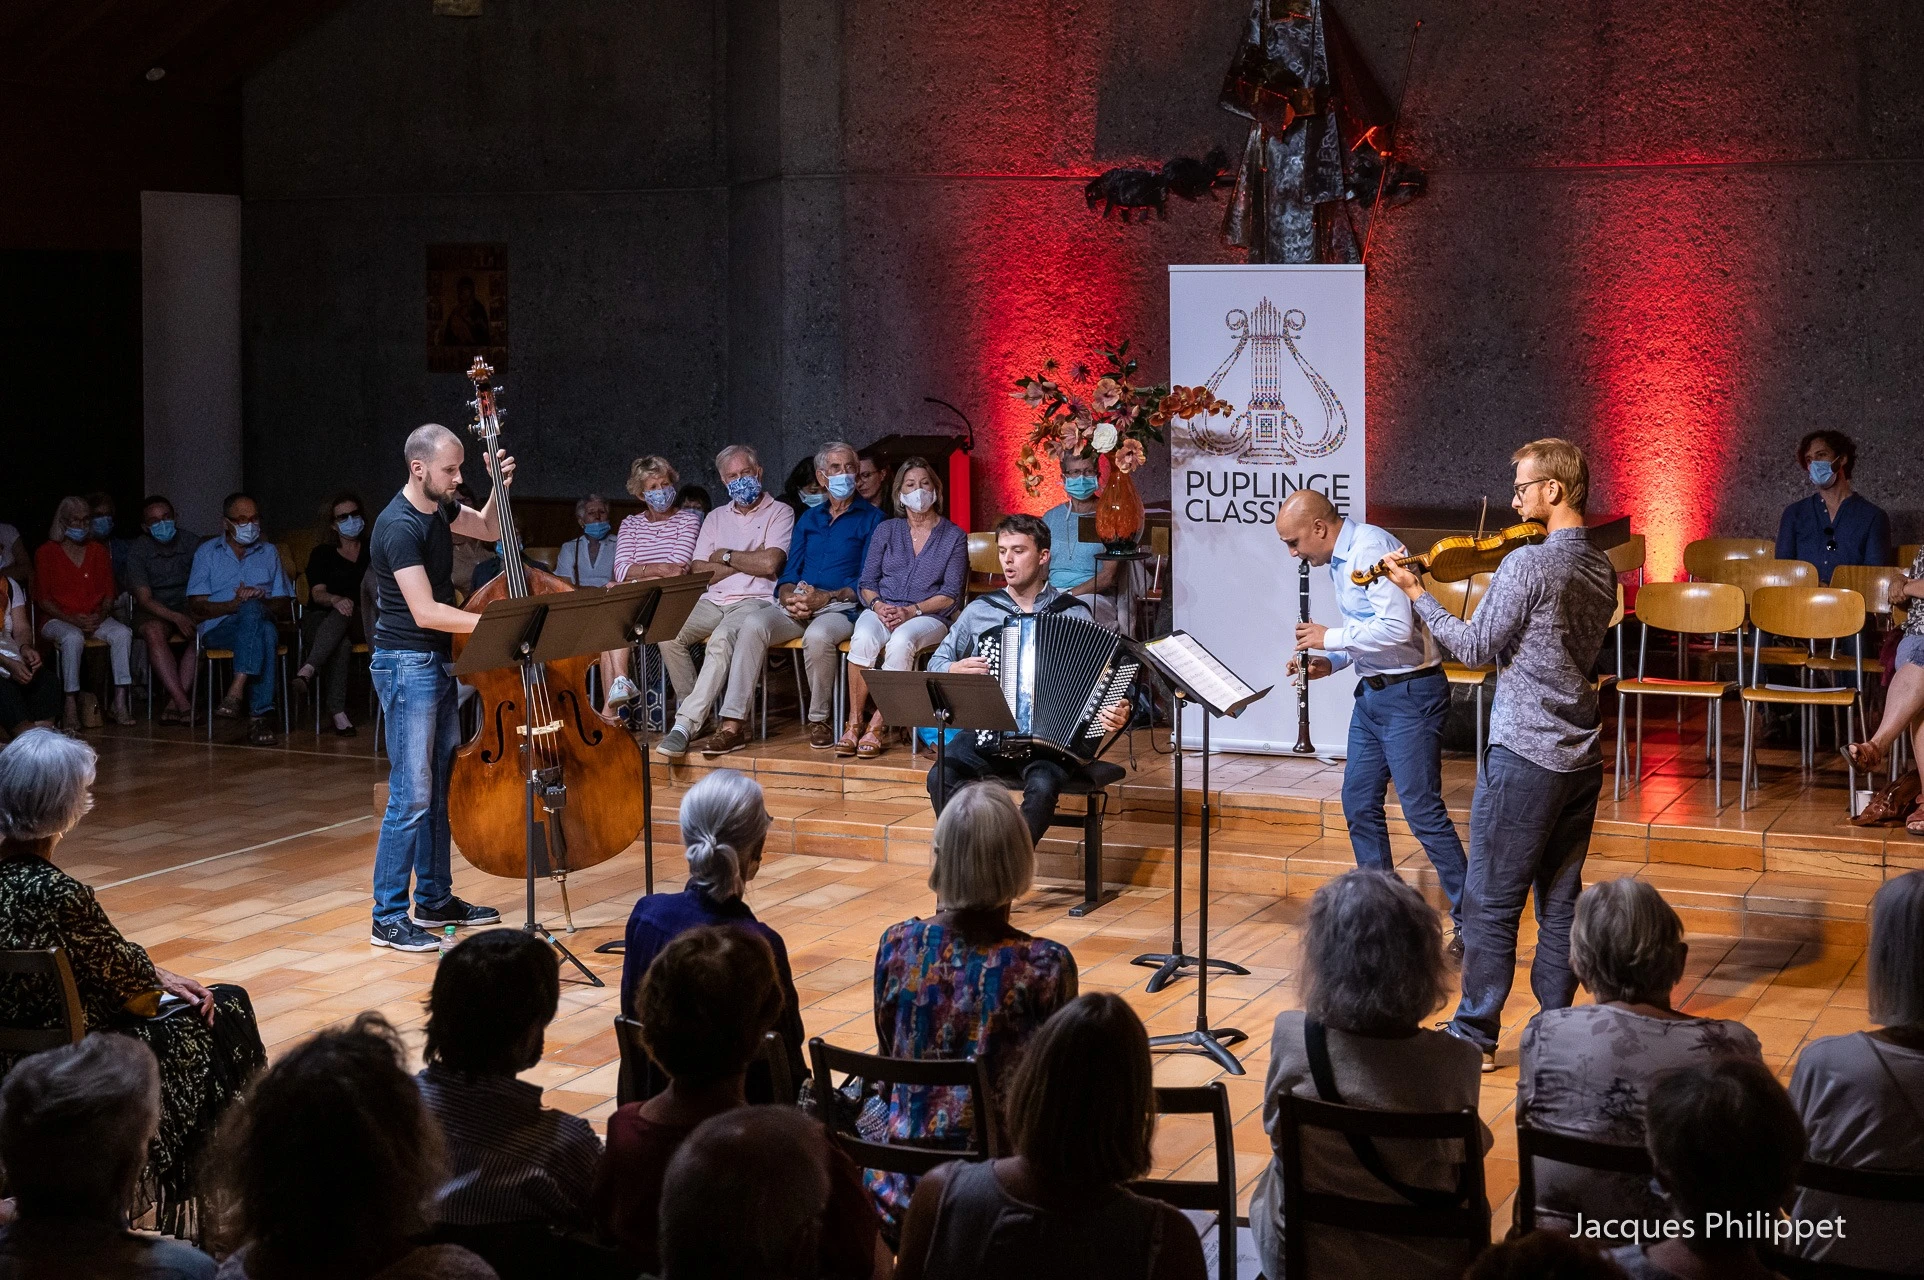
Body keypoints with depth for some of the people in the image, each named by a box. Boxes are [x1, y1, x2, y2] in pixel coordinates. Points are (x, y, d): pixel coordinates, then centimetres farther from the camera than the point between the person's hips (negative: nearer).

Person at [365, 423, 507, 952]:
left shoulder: (438, 508, 7)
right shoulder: (399, 527, -20)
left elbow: (489, 529, 24)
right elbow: (425, 611, -25)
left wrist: (500, 487, 5)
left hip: (438, 664, 9)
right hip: (407, 666, -9)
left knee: (441, 788, 15)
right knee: (411, 796, -8)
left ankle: (435, 899, 25)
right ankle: (388, 918, -2)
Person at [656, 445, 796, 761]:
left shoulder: (779, 513, 7)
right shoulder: (716, 518, 22)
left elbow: (769, 562, -11)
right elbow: (699, 572, 9)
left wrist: (726, 557, 2)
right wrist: (747, 563, -2)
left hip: (756, 601, -5)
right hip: (712, 602, 5)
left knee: (722, 639, -38)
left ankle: (686, 723, -36)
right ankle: (698, 714, -12)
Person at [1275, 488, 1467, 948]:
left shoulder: (1372, 549, -20)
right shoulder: (1338, 561, 11)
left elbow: (1396, 628, -29)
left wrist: (1330, 637, -17)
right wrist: (1330, 662, 4)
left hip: (1410, 694, -10)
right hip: (1372, 692, 10)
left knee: (1422, 810, -8)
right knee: (1358, 802, 13)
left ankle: (1468, 922, -1)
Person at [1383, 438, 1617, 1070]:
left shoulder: (1526, 564, -17)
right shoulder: (1602, 570, 8)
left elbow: (1476, 647, -10)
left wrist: (1416, 593, -1)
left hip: (1525, 753, -8)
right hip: (1581, 753, 8)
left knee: (1491, 902, 0)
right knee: (1560, 900, 13)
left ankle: (1475, 1036, 5)